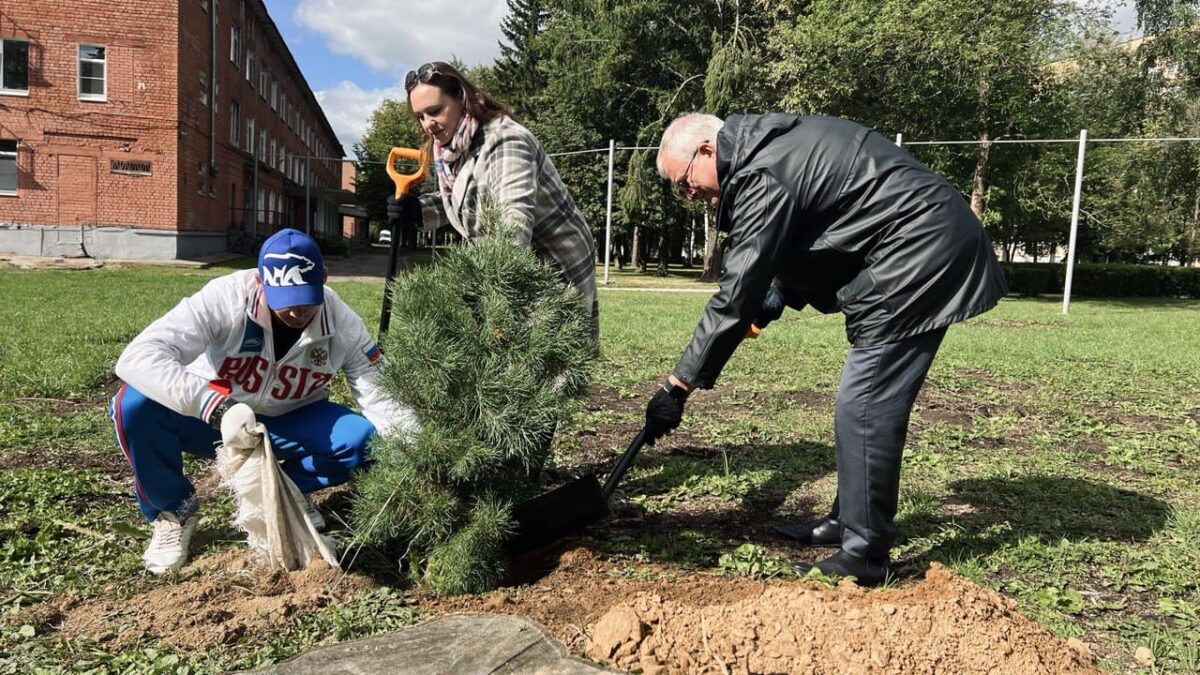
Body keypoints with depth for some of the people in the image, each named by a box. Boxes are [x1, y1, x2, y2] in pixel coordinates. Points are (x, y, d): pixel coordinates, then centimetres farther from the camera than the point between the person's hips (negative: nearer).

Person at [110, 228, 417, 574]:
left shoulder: (343, 325, -18)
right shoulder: (226, 297, -28)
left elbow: (381, 399, -15)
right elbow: (137, 357, -38)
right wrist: (218, 407, -50)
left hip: (288, 425, 2)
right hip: (208, 417, -1)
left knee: (365, 441, -25)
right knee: (135, 403, -31)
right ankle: (173, 510, -3)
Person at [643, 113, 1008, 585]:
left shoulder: (762, 177, -19)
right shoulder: (771, 145, 12)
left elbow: (735, 297, -21)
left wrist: (678, 386, -16)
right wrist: (781, 291, 8)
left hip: (920, 251, -11)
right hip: (933, 246, 11)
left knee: (864, 408, -9)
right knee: (867, 401, 15)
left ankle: (863, 557, -1)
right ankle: (848, 521, 26)